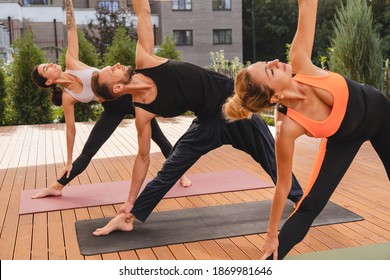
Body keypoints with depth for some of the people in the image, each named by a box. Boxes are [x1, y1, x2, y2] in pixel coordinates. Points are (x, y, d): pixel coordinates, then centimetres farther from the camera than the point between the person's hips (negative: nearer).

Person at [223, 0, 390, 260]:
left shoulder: (300, 64, -35)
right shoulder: (288, 127, -38)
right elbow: (283, 185, -26)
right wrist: (272, 235, -17)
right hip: (345, 140, -4)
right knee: (309, 206, -12)